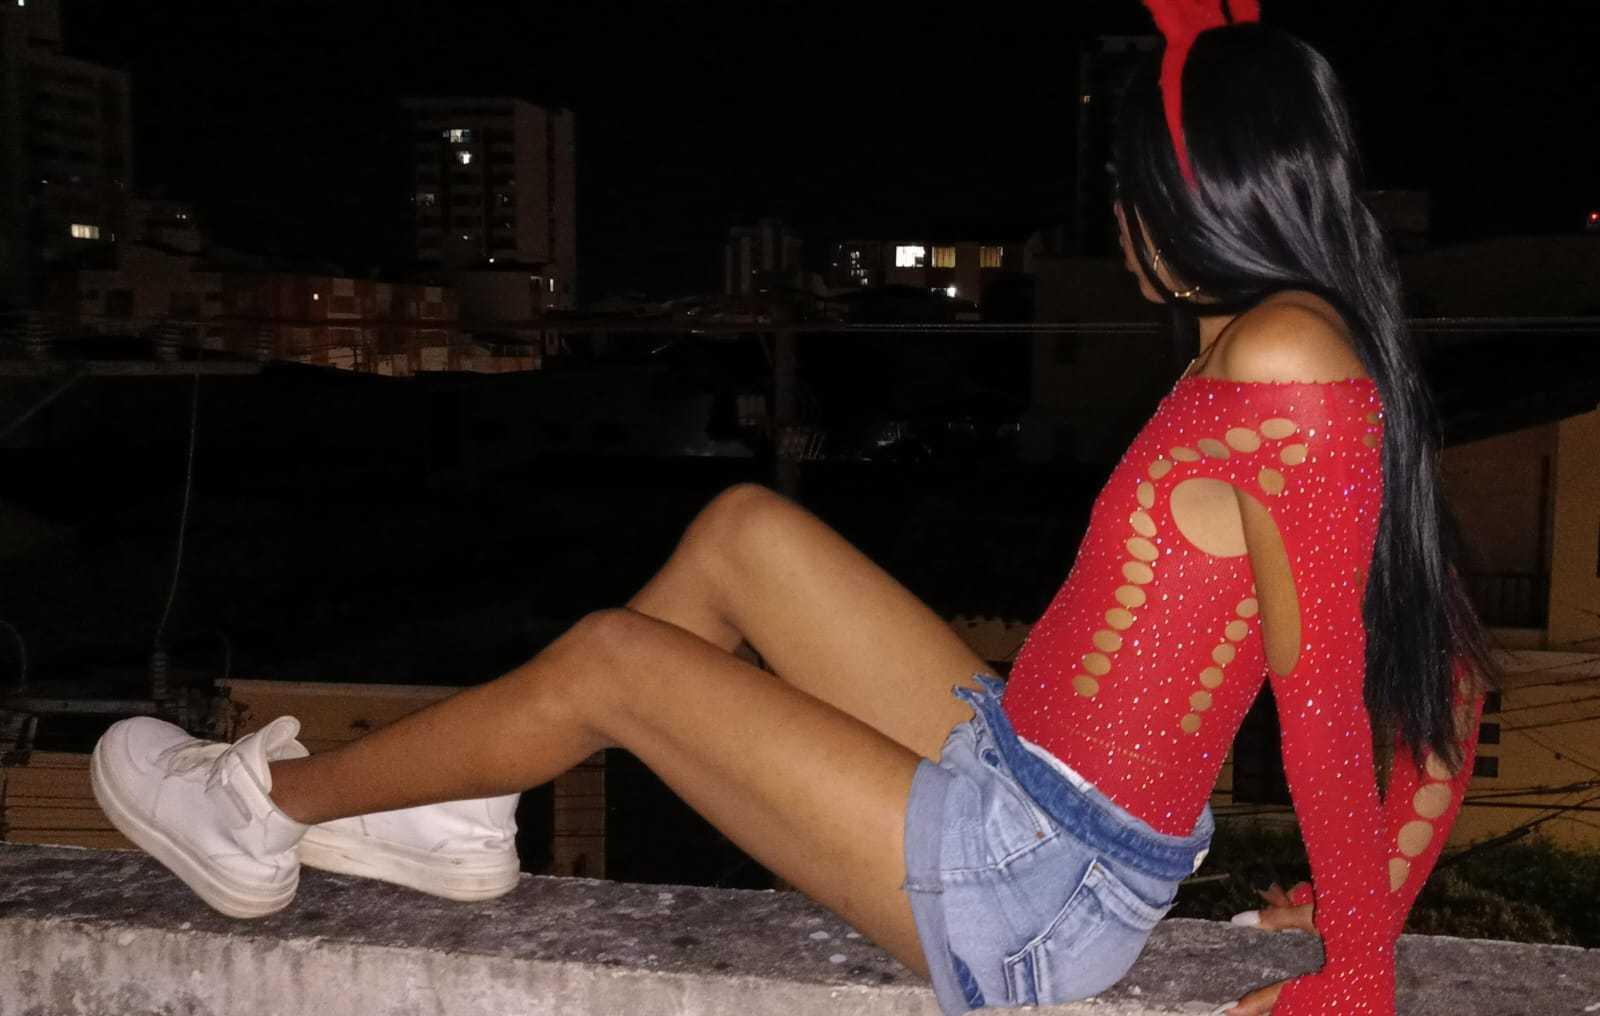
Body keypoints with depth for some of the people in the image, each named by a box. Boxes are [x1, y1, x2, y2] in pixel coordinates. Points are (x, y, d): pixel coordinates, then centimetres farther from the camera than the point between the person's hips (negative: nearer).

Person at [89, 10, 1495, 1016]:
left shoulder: (1282, 358, -22)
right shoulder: (1291, 348, 7)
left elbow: (1327, 689, -21)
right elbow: (1444, 672, 9)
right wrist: (1369, 896, 11)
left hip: (1034, 889, -9)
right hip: (1015, 773, 9)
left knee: (611, 659, -4)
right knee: (743, 532, 10)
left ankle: (269, 809, 21)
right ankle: (457, 819, 23)